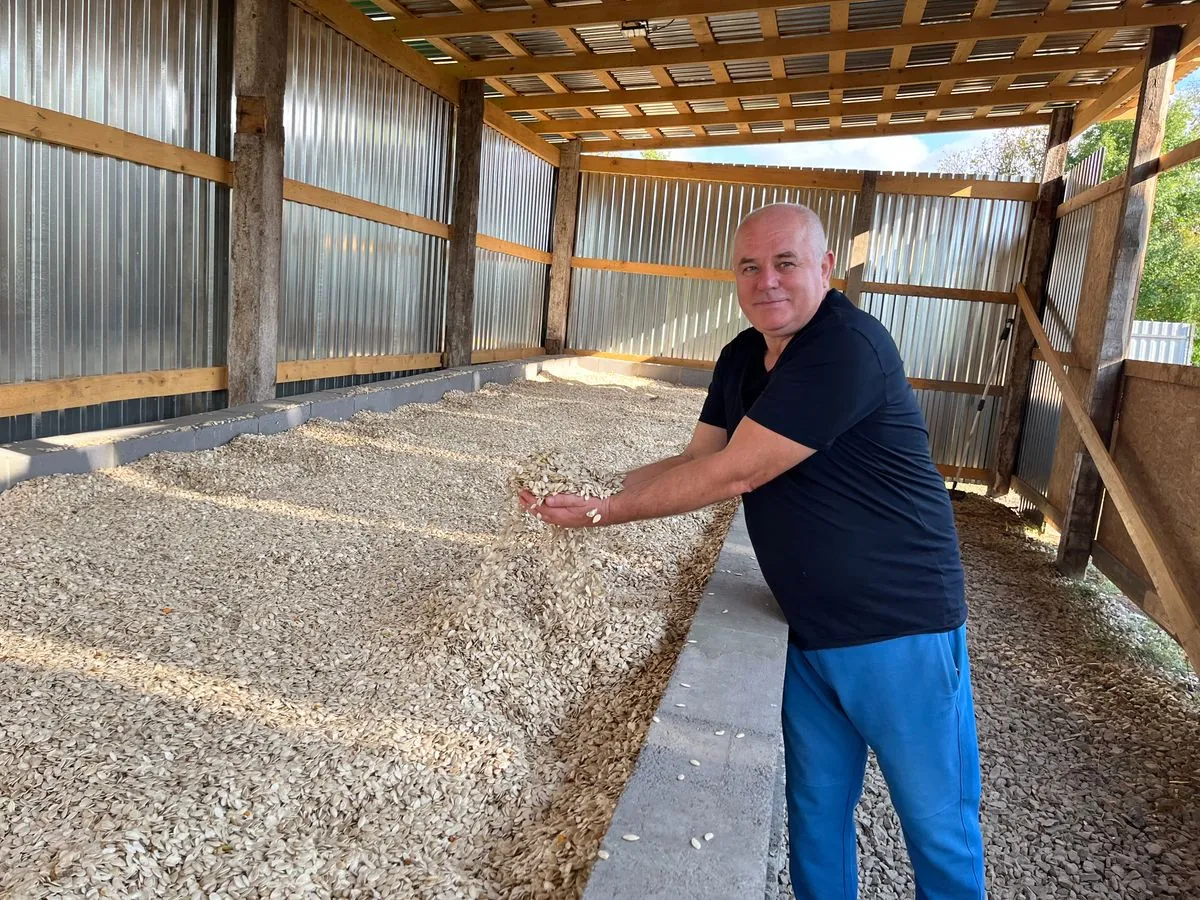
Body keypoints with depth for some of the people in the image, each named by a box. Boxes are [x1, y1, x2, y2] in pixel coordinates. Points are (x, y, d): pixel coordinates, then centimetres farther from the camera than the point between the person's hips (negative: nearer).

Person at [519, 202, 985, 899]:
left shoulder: (847, 346, -23)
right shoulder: (742, 358, 7)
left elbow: (731, 475, -24)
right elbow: (697, 461, 7)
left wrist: (605, 513, -17)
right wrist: (594, 488, -8)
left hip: (902, 632, -7)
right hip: (811, 632, 7)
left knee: (939, 827, 10)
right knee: (816, 810, 18)